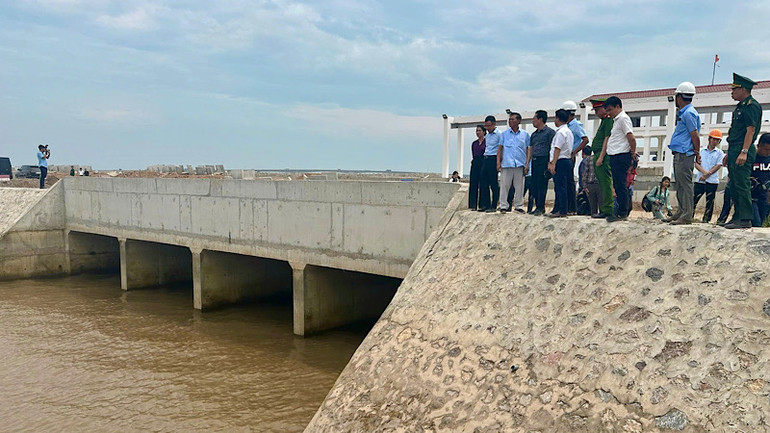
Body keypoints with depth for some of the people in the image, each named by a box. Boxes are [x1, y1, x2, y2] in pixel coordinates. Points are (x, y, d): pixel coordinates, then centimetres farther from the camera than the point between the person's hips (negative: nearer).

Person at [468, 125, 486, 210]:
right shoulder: (474, 143, 15)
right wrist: (473, 162, 12)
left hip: (483, 164, -6)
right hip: (475, 164, 6)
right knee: (473, 184, 2)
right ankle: (473, 205, 5)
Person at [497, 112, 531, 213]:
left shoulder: (525, 134, 9)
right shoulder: (504, 134, 10)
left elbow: (528, 150, 9)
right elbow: (500, 148, 11)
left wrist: (527, 164, 1)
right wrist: (498, 162, 1)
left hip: (520, 164, 0)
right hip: (506, 164, 0)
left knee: (519, 187, 4)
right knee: (504, 186, -2)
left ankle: (519, 206, 12)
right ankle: (504, 206, 4)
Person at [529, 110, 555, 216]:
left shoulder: (549, 132, -1)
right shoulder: (534, 134, 21)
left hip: (543, 160, -8)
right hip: (534, 161, 8)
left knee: (542, 185, -8)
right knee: (534, 185, 6)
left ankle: (541, 208, -5)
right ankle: (537, 206, 13)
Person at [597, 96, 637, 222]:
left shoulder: (623, 118, -9)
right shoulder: (616, 120, 21)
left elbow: (631, 138, -17)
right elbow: (609, 140, 21)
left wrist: (633, 153, -5)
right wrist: (601, 157, 17)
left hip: (621, 156, -9)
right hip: (614, 157, 9)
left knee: (620, 185, -7)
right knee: (618, 185, 11)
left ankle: (622, 212, -3)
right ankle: (625, 210, 16)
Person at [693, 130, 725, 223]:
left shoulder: (719, 153, 7)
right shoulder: (701, 151, 12)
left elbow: (718, 165, -3)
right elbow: (696, 163, 3)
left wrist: (707, 174, -12)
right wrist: (704, 171, -15)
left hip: (712, 181, -1)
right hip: (700, 180, 2)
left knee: (709, 201, 0)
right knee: (694, 198, -4)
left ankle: (706, 219, 5)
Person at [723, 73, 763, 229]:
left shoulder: (752, 105, -9)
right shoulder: (740, 106, 22)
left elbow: (751, 130, -18)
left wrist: (744, 152, -25)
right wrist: (729, 154, 23)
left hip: (742, 152, -10)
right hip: (734, 151, 10)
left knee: (742, 185, -11)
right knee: (734, 186, 12)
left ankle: (745, 219, -10)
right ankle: (738, 217, 18)